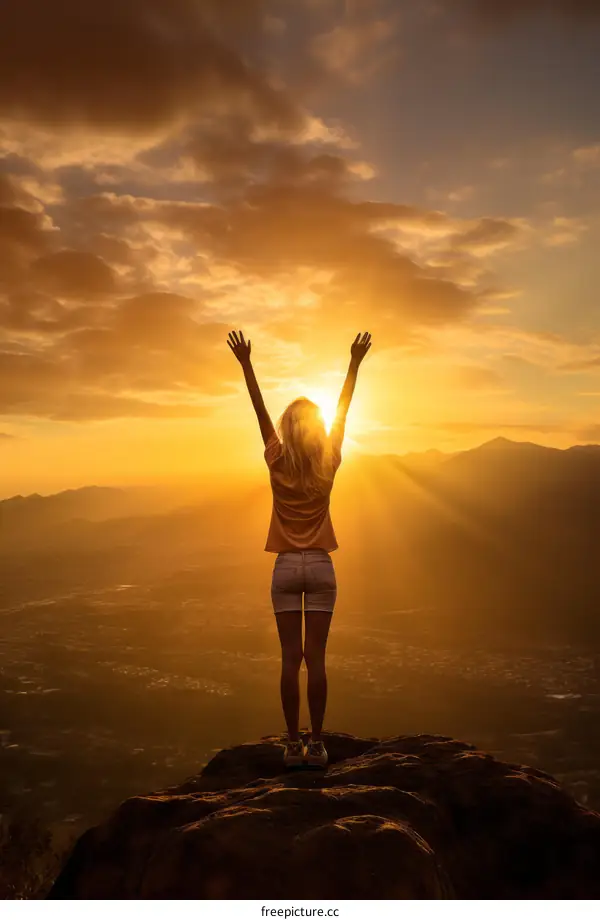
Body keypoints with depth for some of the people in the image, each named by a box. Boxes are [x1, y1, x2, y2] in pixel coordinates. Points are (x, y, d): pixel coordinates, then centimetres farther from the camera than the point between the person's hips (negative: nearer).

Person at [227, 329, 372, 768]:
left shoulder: (278, 464, -5)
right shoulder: (329, 464, -4)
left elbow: (260, 411, -1)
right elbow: (343, 412, 2)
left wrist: (246, 363, 3)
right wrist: (355, 362, 5)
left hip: (286, 568, 0)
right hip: (320, 567, 0)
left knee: (291, 659, 2)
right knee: (316, 659, 1)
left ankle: (293, 744, 6)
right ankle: (316, 743, 5)